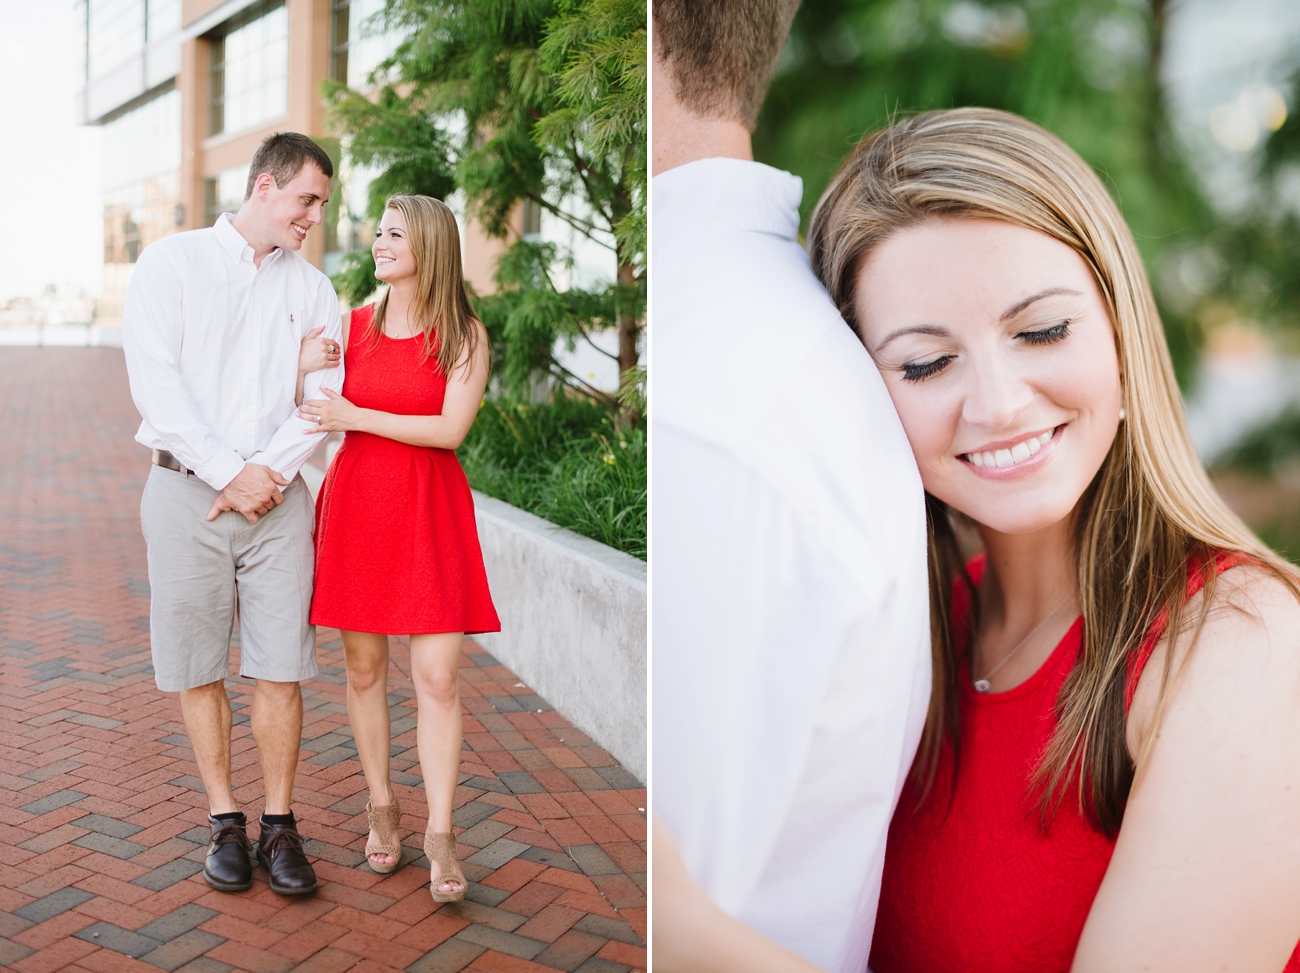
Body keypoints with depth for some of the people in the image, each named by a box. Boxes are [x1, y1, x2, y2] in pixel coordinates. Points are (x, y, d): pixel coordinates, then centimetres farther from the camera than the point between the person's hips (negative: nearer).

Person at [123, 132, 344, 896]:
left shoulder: (312, 288, 12)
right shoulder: (171, 263, 4)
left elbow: (324, 396, 4)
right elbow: (156, 382, -6)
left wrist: (270, 473, -11)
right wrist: (230, 473, -12)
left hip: (276, 497, 2)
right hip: (186, 491, -1)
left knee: (281, 668, -1)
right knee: (199, 669, 4)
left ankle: (280, 825, 13)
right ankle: (227, 824, 18)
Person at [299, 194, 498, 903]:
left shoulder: (464, 335, -2)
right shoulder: (352, 325, 7)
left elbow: (450, 428, -12)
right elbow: (309, 409, 12)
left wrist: (354, 416, -13)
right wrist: (304, 363, -7)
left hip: (429, 511, -3)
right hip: (355, 500, 3)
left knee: (437, 676, -5)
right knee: (363, 666, 9)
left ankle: (439, 833, 5)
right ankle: (381, 806, 26)